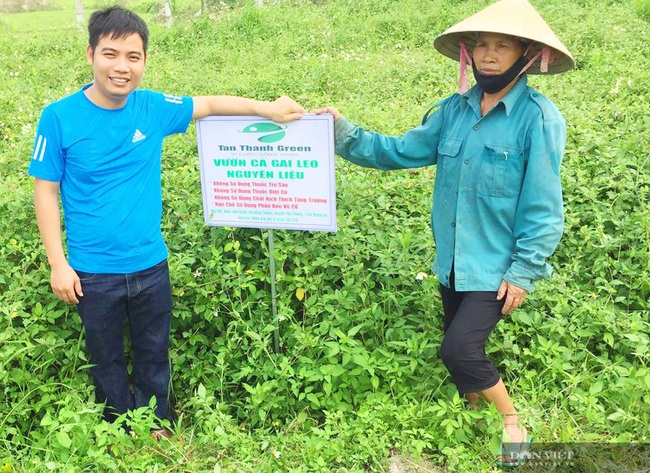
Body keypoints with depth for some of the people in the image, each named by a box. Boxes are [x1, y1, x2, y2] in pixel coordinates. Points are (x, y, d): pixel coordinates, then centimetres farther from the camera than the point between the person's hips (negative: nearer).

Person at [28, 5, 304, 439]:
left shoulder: (154, 108, -6)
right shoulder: (59, 118, -13)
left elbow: (210, 104, 9)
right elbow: (45, 192, -7)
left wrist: (267, 109, 2)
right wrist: (58, 264, -9)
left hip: (150, 265, 3)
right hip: (93, 272, -2)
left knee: (154, 355, 20)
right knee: (107, 360, 18)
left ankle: (157, 430, 42)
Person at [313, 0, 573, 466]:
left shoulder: (539, 117, -14)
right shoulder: (455, 109, 1)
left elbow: (543, 207, -14)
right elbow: (399, 150, 3)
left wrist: (523, 273, -14)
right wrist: (344, 131, -9)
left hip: (498, 266, -6)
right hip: (454, 262, 6)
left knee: (459, 349, -13)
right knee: (463, 350, 17)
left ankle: (514, 423, 14)